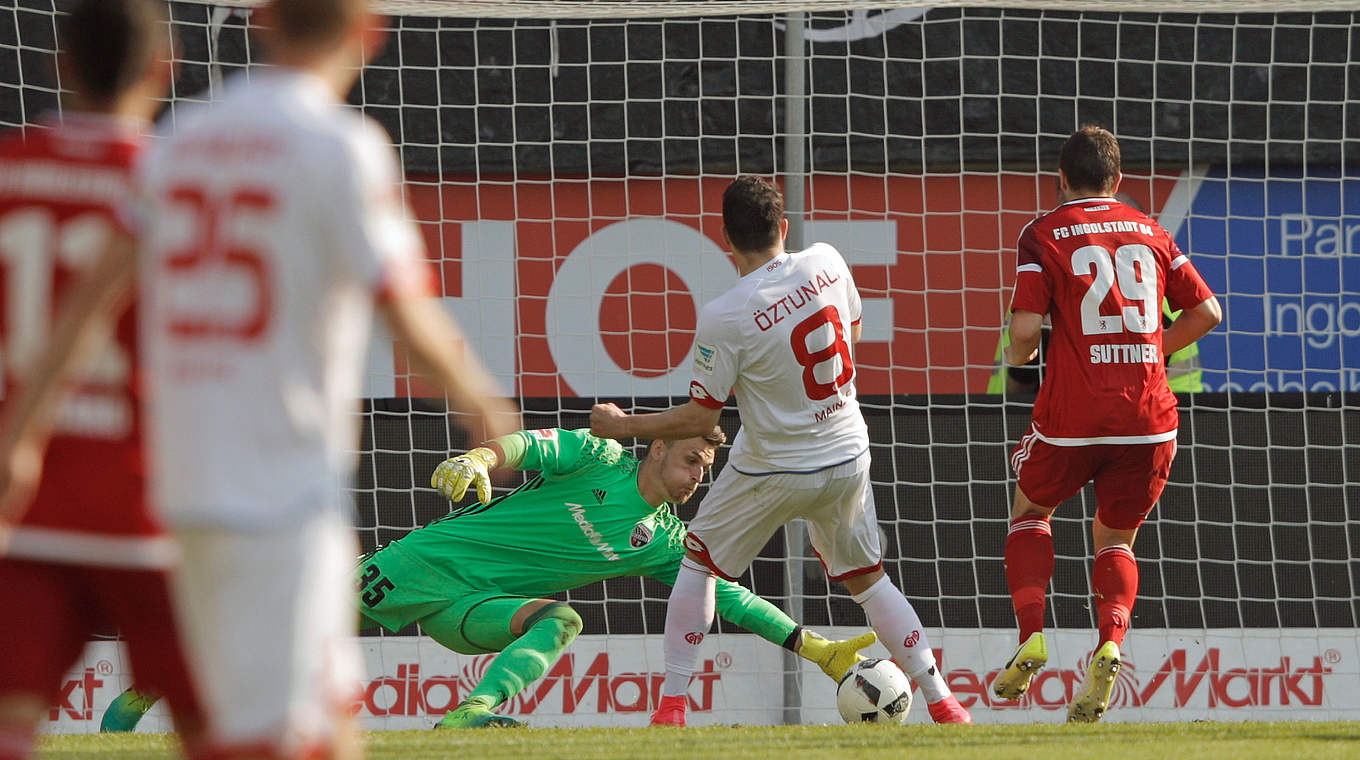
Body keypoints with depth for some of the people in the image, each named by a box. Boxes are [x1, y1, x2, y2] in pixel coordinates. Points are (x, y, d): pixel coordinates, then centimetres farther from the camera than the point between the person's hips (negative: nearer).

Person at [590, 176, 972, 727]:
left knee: (698, 562, 16)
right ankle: (941, 702, 14)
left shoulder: (723, 318, -21)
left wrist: (623, 426, -1)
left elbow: (698, 419, -14)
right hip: (848, 460, 4)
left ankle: (671, 705, 10)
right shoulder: (826, 263, -7)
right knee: (865, 578, 20)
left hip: (773, 470, -4)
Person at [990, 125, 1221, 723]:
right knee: (1115, 539, 19)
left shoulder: (1044, 234, -1)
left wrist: (1018, 355, 11)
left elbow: (1027, 327, -11)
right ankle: (1110, 644, -10)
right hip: (1149, 416, 3)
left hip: (1072, 416, -3)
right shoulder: (1148, 232, 11)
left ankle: (1031, 635, 4)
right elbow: (1206, 311, 9)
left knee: (1032, 510, 24)